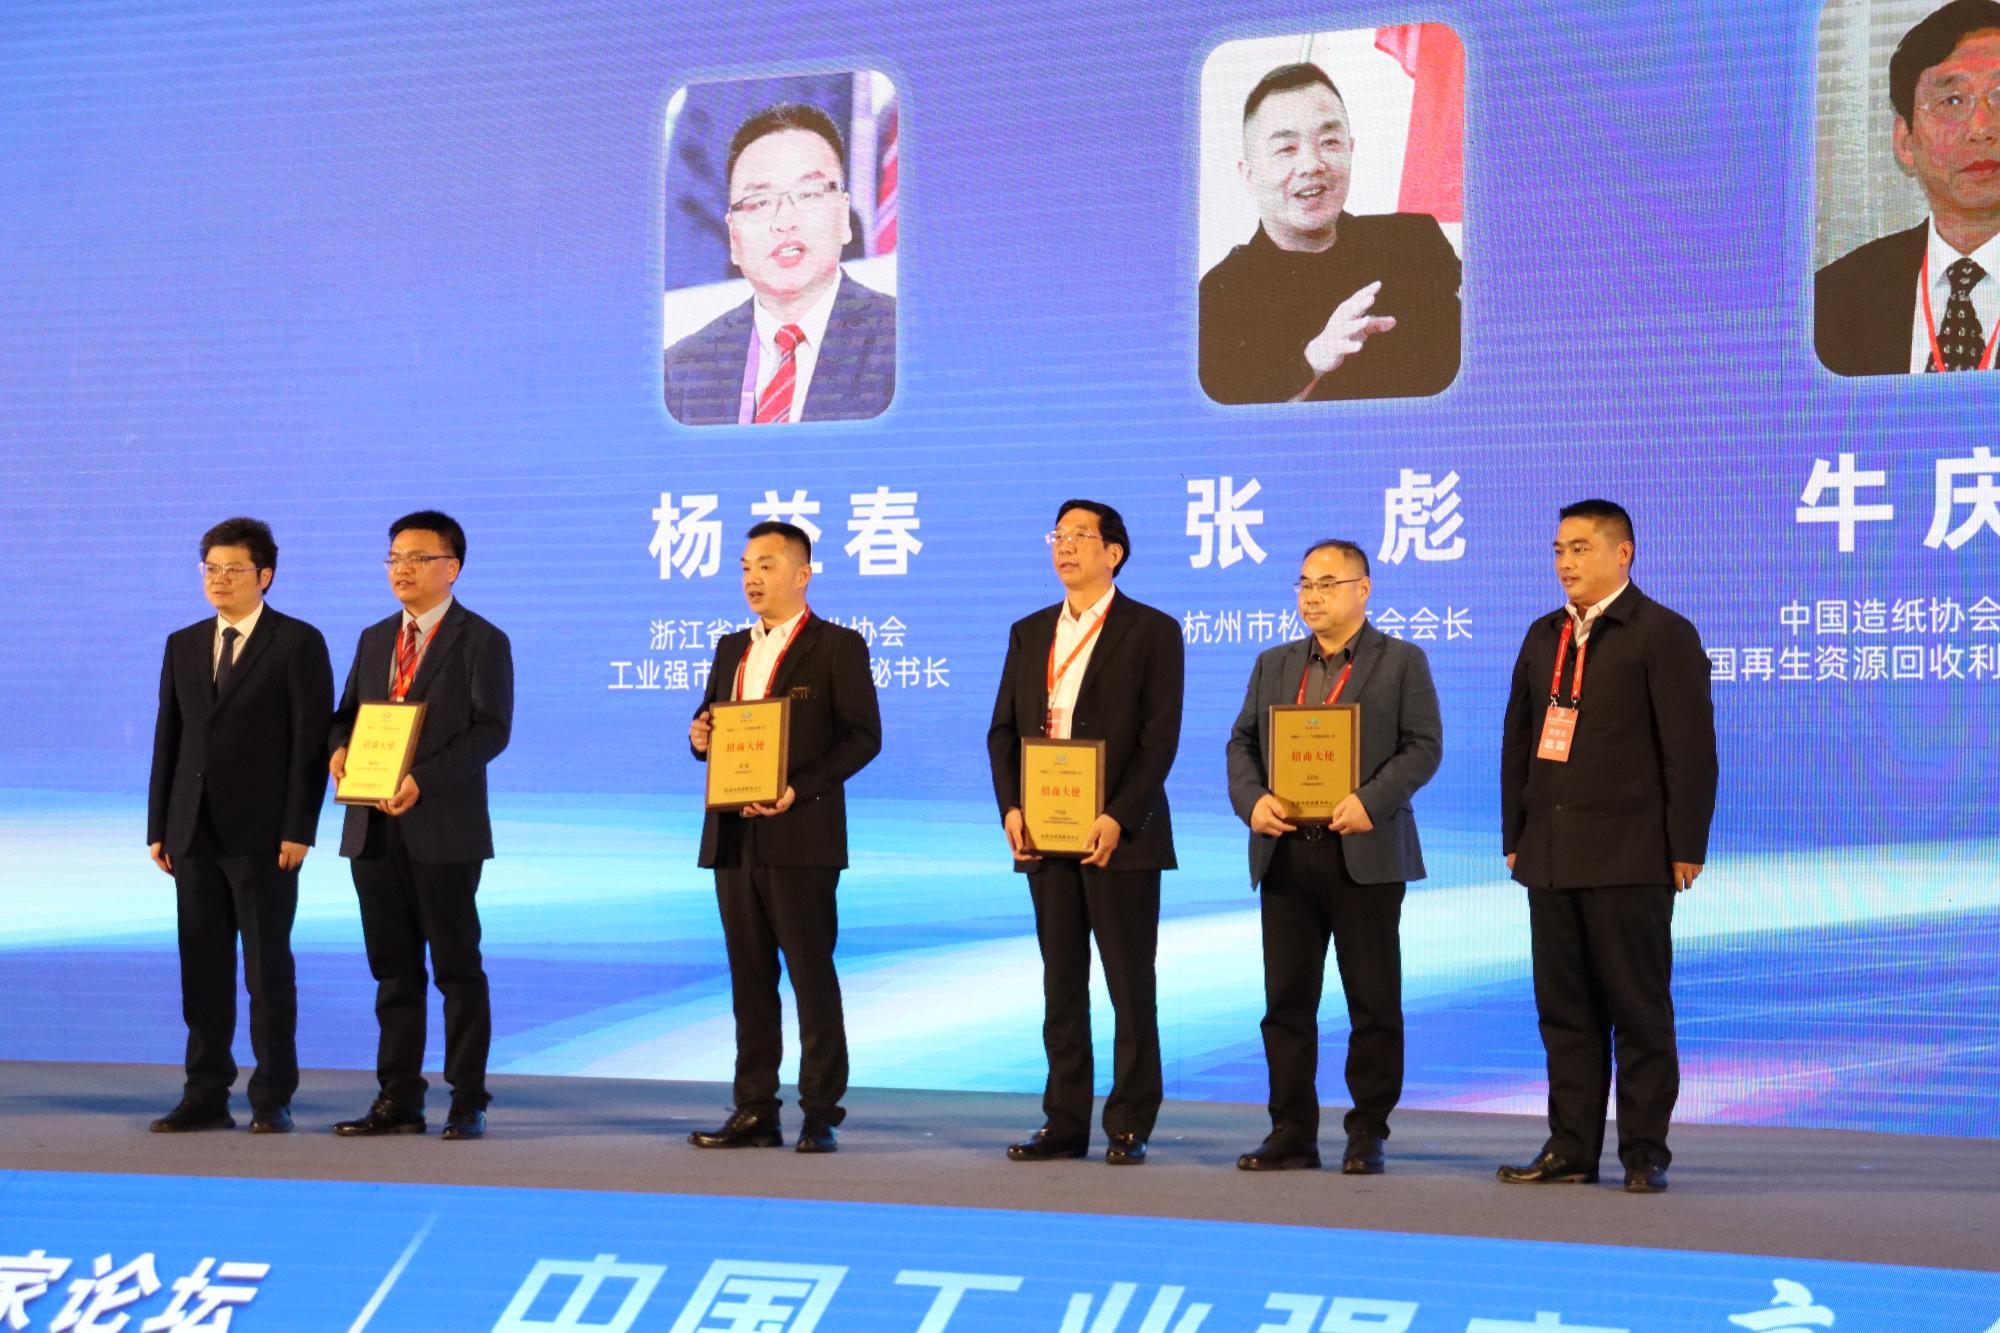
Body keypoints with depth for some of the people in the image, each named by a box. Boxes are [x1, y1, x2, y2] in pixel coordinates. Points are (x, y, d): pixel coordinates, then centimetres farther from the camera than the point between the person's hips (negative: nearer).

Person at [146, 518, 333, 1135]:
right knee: (202, 969, 6)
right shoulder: (183, 645, 13)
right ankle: (206, 1096, 11)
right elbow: (168, 738, 13)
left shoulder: (298, 643, -2)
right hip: (195, 831, 5)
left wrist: (298, 829, -13)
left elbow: (312, 742, -7)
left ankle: (272, 1100, 7)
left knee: (268, 969, 0)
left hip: (264, 835, -5)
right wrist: (158, 827, 7)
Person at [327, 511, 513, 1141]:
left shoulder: (481, 641, -3)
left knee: (457, 968, 0)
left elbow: (491, 729, -12)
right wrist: (340, 748, -5)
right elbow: (348, 712, 19)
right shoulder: (374, 639, 17)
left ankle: (468, 1103, 5)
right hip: (375, 828, 6)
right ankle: (398, 1100, 14)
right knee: (393, 969, 9)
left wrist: (424, 780, -23)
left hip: (443, 829, -6)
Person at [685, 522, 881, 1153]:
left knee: (812, 976, -3)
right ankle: (754, 1112, 13)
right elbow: (712, 725, 22)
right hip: (733, 835, 7)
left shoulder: (838, 647, -3)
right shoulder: (732, 649, 18)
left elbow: (863, 736, -9)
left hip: (800, 835, -6)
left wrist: (800, 789, -19)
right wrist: (700, 737, -2)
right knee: (749, 976, 9)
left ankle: (821, 1115, 2)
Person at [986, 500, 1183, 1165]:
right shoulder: (1029, 633, 14)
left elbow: (1161, 735, -8)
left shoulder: (1152, 631, -1)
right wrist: (1011, 807, -3)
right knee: (1061, 986, 8)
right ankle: (1065, 1123, 14)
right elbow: (1003, 729, 13)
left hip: (1121, 836, -5)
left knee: (1131, 986, 0)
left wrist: (1117, 819, -17)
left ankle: (1130, 1127, 6)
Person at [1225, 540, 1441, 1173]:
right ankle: (1293, 1132, 12)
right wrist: (1252, 800, -7)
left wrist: (1371, 801, -18)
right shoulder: (1274, 665, 16)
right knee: (1286, 1000, 5)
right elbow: (1242, 742, 13)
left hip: (1365, 854, -4)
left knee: (1373, 1002, 0)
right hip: (1285, 853, 4)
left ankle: (1367, 1134, 9)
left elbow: (1424, 746, -5)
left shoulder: (1401, 662, 3)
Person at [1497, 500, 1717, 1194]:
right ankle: (1570, 1149, 13)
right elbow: (1517, 739, 18)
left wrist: (1686, 847, -11)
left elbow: (1690, 746, -7)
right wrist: (1515, 837, 13)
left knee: (1639, 1008, 0)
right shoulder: (1544, 636, 16)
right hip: (1552, 855, 6)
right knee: (1563, 1008, 7)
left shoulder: (1663, 634, -3)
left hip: (1629, 858, -6)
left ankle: (1644, 1153, 6)